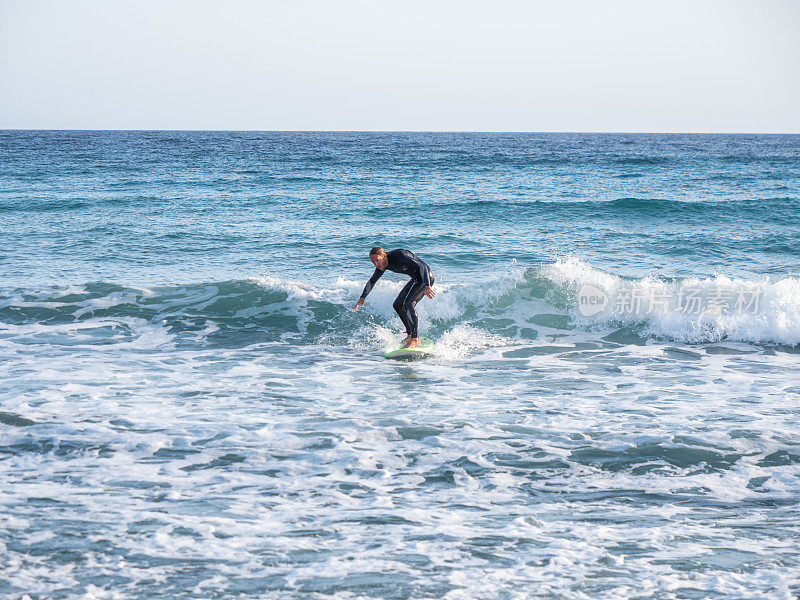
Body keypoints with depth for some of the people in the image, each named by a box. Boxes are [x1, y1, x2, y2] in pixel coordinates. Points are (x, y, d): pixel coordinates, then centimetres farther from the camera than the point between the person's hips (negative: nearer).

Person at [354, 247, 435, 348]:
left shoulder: (399, 256, -27)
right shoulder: (383, 264, 1)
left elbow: (422, 267, -33)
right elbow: (372, 281, 18)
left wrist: (427, 286, -45)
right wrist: (362, 298, 15)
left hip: (426, 277, -10)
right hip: (417, 279, 10)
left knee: (407, 304, -22)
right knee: (398, 305, 10)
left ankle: (415, 339, -25)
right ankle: (410, 334, 14)